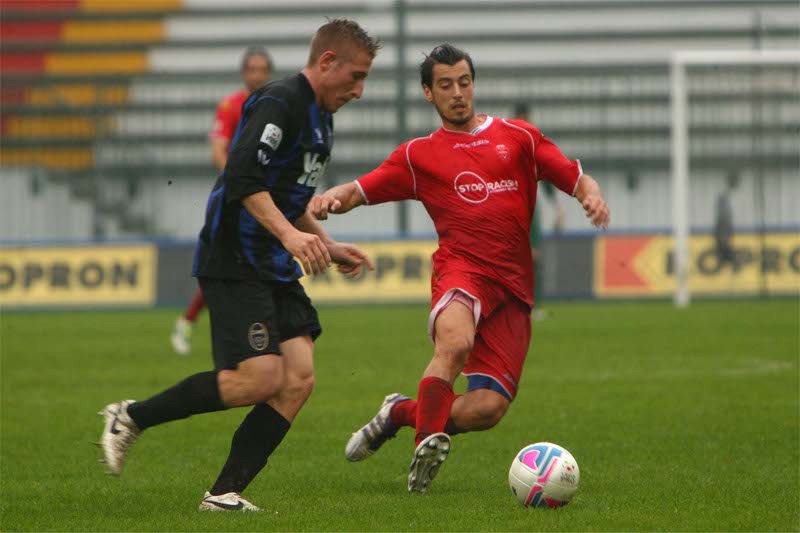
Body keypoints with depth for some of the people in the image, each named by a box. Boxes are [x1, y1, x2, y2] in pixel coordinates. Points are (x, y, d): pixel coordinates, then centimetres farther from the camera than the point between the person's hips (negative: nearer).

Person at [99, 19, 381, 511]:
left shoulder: (320, 119, 19)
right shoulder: (279, 103, -13)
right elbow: (243, 178, -26)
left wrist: (328, 246, 26)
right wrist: (290, 234, -33)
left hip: (276, 269, 10)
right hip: (234, 263, -10)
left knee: (299, 380, -4)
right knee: (261, 378, -18)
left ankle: (225, 493, -3)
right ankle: (131, 418, -2)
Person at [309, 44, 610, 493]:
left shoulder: (519, 137, 17)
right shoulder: (419, 155, 16)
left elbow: (577, 179, 14)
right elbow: (359, 191, 14)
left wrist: (593, 196, -10)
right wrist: (327, 200, -10)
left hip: (513, 286, 2)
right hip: (462, 270, -2)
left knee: (489, 408, -11)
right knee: (456, 342, -39)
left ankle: (403, 412, 14)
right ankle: (429, 441, -26)